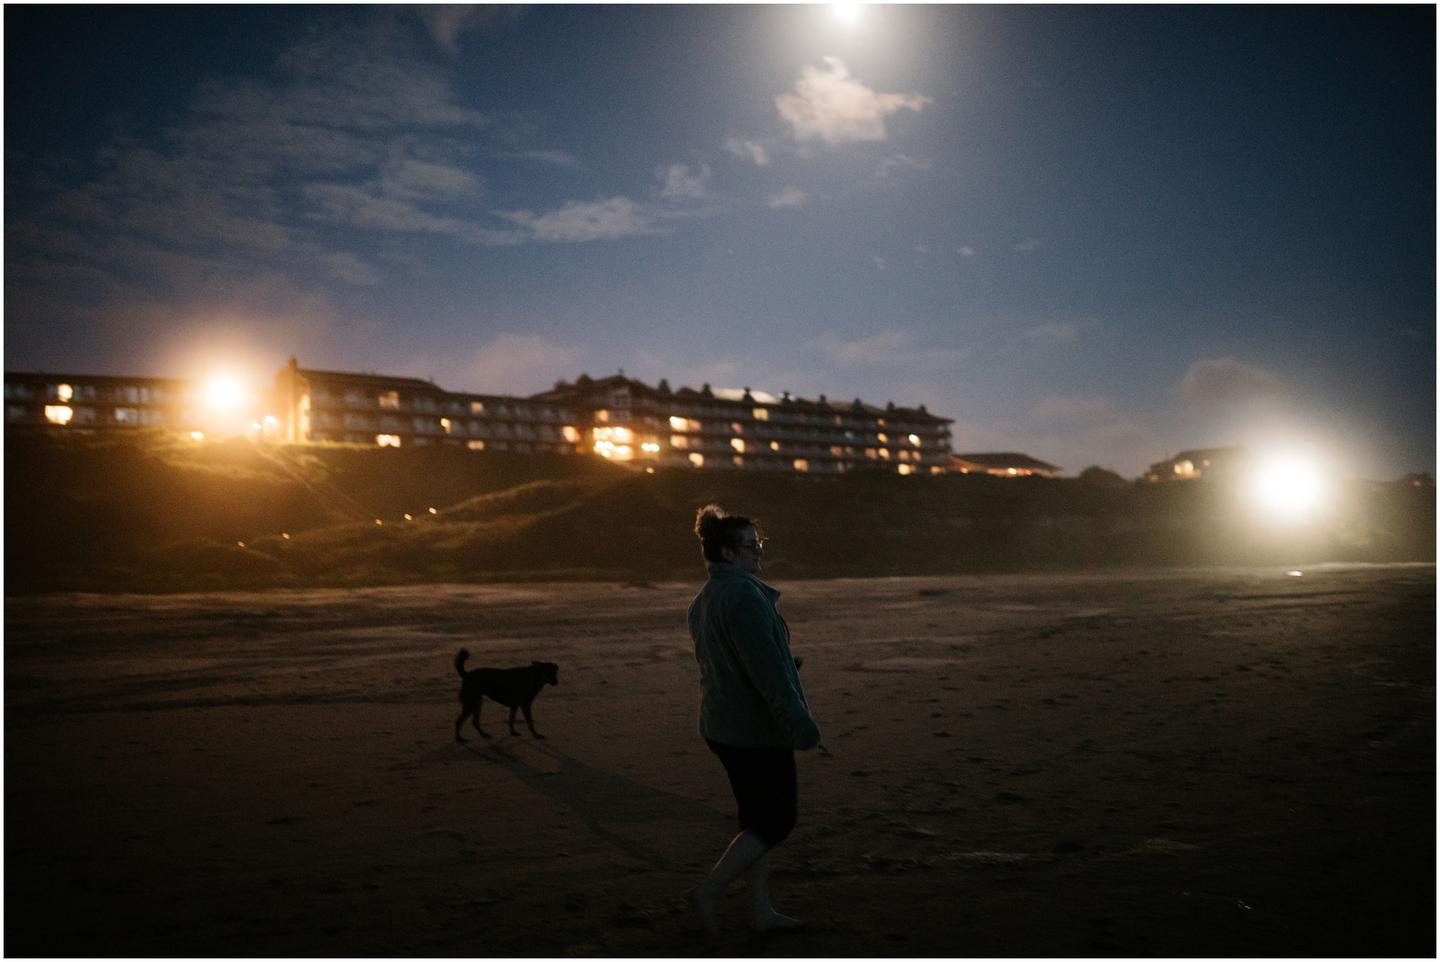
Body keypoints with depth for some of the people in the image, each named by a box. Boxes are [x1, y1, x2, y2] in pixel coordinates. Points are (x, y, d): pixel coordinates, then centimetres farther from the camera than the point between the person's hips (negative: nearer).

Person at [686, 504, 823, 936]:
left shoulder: (704, 599, 11)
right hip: (756, 727, -10)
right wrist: (801, 725, -23)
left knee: (758, 817, 16)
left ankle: (761, 910, 23)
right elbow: (767, 667, -25)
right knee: (776, 819, 3)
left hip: (721, 723, 10)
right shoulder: (743, 594, -20)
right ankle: (709, 891, 4)